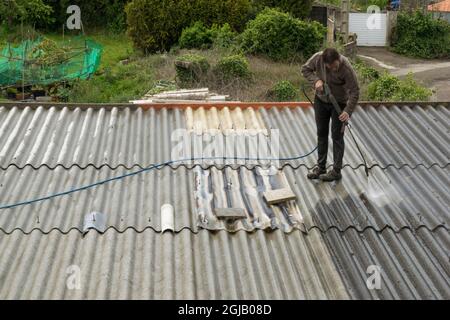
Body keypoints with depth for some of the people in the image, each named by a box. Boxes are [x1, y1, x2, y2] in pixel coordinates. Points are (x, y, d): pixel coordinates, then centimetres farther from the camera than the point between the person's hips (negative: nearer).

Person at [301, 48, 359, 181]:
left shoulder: (346, 68, -30)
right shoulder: (318, 58, -21)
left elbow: (354, 91, -25)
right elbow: (305, 69, -4)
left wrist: (348, 111, -33)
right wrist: (316, 80, -21)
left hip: (339, 103, -4)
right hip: (320, 100, 4)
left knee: (337, 136, -1)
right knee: (321, 133, 12)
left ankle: (336, 171, 8)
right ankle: (320, 167, 24)